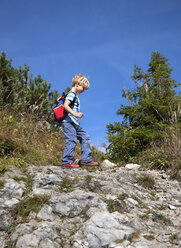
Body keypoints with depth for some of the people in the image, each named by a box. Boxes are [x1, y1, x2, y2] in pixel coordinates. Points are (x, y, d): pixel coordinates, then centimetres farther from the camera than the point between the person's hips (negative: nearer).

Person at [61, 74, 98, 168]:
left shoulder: (75, 96, 22)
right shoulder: (72, 94, -8)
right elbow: (65, 105, -24)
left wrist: (78, 114, 20)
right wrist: (75, 114, -31)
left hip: (75, 123, 10)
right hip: (69, 122, -10)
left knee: (85, 137, 9)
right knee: (72, 140, -14)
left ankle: (86, 159, 9)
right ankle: (66, 162, -10)